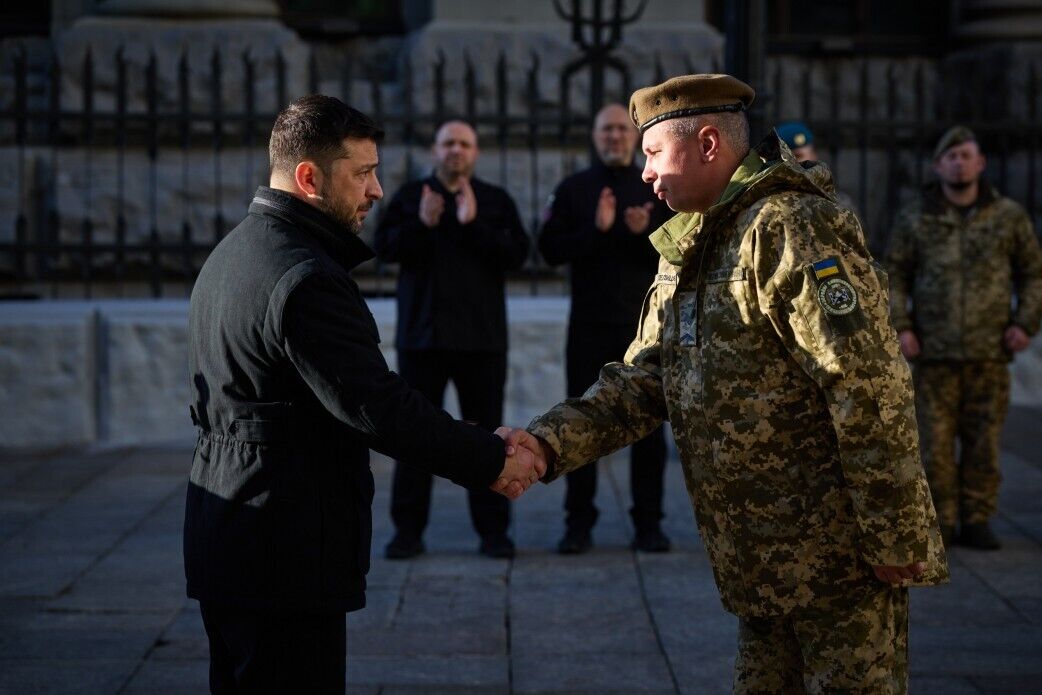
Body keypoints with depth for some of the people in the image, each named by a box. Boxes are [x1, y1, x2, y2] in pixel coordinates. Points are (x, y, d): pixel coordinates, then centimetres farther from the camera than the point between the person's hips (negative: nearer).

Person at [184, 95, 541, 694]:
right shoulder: (304, 279, -20)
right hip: (284, 554, -10)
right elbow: (377, 405, -22)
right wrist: (492, 462, -14)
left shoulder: (235, 251, 12)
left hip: (230, 544, 10)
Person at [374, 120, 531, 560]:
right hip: (421, 336, 1)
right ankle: (408, 531, 8)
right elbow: (384, 247, -3)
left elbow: (517, 254, -8)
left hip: (481, 338, 0)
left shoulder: (496, 201, 6)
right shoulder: (410, 197, 9)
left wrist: (474, 224, -17)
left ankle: (493, 530, 9)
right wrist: (421, 224, -17)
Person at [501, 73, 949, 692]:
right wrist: (547, 443, -8)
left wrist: (900, 545, -20)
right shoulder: (686, 253, 13)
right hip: (762, 568, 9)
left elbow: (871, 393, -22)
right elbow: (641, 382, 9)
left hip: (840, 556, -9)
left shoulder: (788, 229, -18)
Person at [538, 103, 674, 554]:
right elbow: (549, 249, -5)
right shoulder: (573, 190, 6)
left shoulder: (658, 191, 7)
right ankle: (579, 523, 9)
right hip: (589, 325, 0)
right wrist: (595, 230, -18)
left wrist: (646, 233, -16)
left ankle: (649, 523, 10)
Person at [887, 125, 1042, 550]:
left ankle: (976, 524, 12)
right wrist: (900, 329, -9)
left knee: (982, 442, 3)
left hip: (989, 352, 0)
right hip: (935, 352, 0)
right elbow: (895, 277, 5)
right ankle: (939, 526, 10)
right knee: (935, 441, 0)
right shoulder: (915, 219, 1)